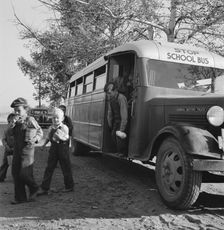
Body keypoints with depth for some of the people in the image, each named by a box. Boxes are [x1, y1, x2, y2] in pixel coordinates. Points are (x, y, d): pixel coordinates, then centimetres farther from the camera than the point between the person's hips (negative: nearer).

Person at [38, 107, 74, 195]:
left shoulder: (64, 127, -11)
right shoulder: (51, 128, 5)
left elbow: (66, 138, -18)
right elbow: (48, 137, 18)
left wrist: (60, 136, -34)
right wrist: (44, 144, 11)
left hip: (62, 147, -5)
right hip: (53, 148, 5)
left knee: (65, 167, 7)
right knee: (49, 168, 5)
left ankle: (69, 186, 24)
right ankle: (44, 188, 11)